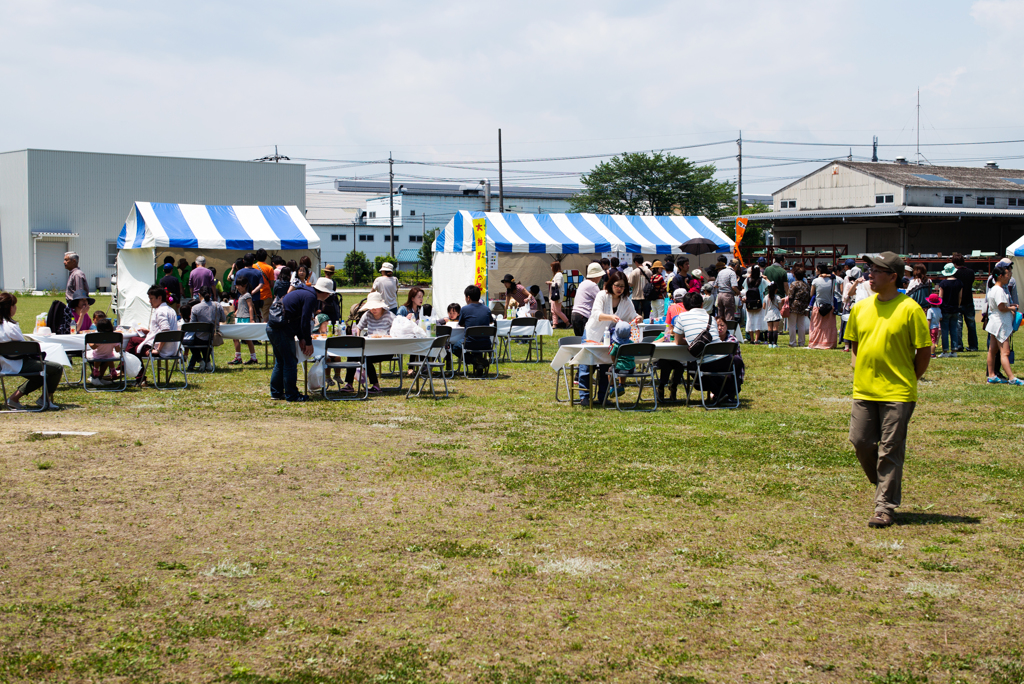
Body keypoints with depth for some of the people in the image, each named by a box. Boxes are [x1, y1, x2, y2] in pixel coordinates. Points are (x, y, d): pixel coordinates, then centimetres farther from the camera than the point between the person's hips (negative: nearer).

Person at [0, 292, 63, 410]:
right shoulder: (10, 327, -23)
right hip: (17, 365, -10)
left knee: (39, 376, 28)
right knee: (57, 368, -8)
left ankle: (14, 398, 18)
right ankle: (44, 399, 6)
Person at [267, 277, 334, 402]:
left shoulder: (303, 292, 18)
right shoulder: (311, 297, -13)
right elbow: (305, 322, -16)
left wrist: (301, 338, 20)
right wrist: (308, 343, -8)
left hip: (272, 327, 10)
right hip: (282, 329, -10)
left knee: (280, 362, 19)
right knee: (290, 362, -2)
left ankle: (276, 392, 25)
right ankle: (291, 395, 4)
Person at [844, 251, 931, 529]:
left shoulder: (910, 309, -9)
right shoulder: (861, 308, 7)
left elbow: (924, 350, -4)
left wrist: (908, 380, -1)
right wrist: (863, 369, 11)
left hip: (897, 393, -5)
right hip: (863, 391, 5)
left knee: (889, 450, -2)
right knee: (861, 441, 6)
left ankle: (885, 508, 6)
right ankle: (886, 485, 31)